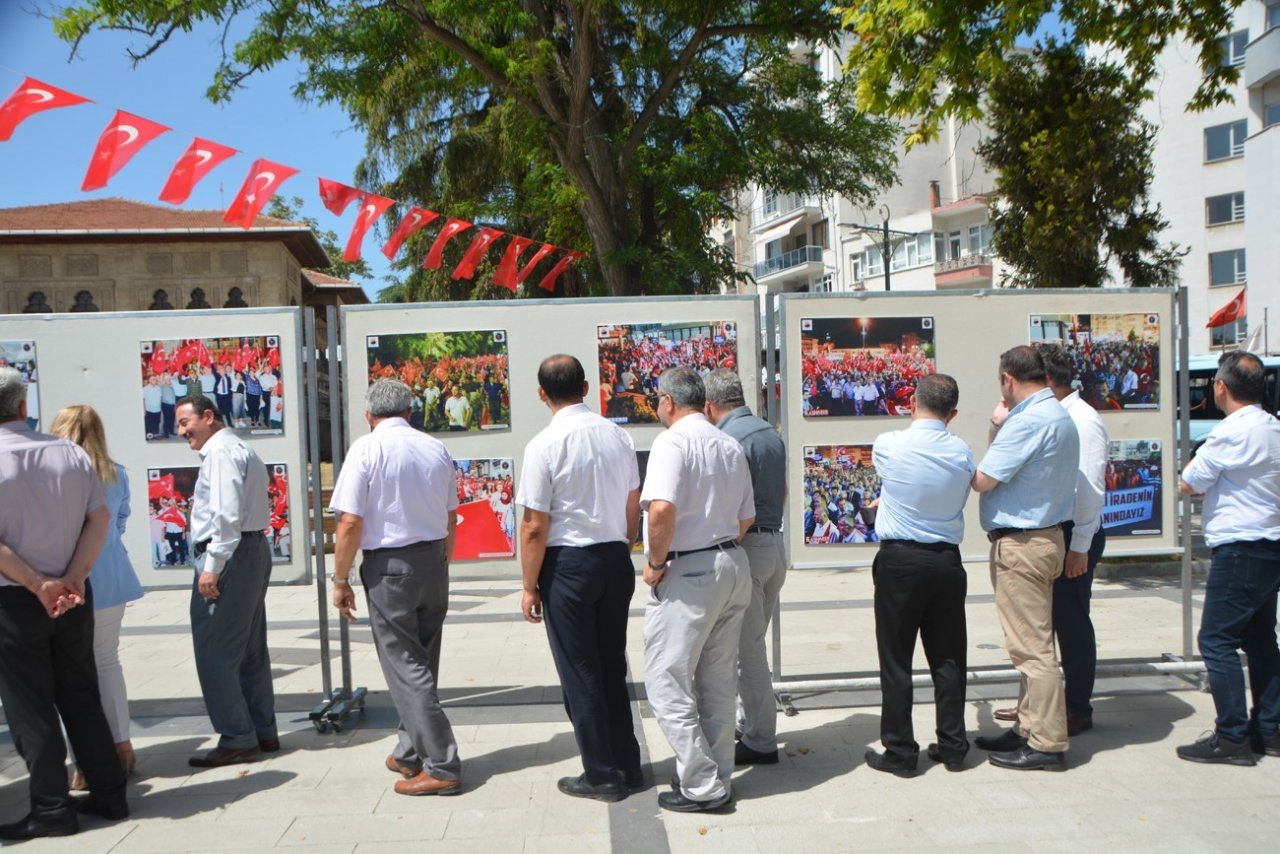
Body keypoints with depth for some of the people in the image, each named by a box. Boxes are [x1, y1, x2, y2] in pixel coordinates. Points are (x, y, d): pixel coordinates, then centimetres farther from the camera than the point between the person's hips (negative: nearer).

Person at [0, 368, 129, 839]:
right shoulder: (70, 452, 0)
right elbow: (100, 518, -4)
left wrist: (39, 585, -14)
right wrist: (73, 578, -8)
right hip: (73, 597, 4)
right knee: (81, 697, 14)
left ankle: (51, 809, 11)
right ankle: (108, 794, 19)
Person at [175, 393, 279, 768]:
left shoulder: (221, 452, -12)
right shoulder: (241, 450, 20)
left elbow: (227, 515, -22)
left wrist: (212, 567, -23)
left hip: (229, 554, -11)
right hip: (254, 550, 11)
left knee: (215, 652, -4)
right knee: (251, 649, 14)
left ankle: (237, 740, 1)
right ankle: (263, 732, 21)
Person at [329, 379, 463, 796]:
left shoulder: (367, 448, -10)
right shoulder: (437, 449, 6)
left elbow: (351, 522, -14)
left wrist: (341, 580, -6)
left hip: (389, 566, -6)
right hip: (434, 560, 6)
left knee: (405, 667, 1)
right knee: (422, 663, 17)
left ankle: (442, 766, 1)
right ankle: (410, 753, 29)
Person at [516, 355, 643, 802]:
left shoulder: (544, 445, -14)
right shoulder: (619, 436, 3)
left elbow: (534, 526, -14)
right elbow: (633, 509, 10)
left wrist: (530, 586, -5)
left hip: (569, 563, -6)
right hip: (616, 560, 6)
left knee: (579, 672, 7)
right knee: (613, 665, 18)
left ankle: (602, 774, 17)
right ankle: (628, 765, 27)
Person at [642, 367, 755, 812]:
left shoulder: (672, 441, -13)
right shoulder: (731, 446, 11)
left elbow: (662, 508, -27)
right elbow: (747, 518, 16)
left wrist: (656, 562, -15)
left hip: (688, 574, -8)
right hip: (733, 565, 8)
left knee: (667, 680, 2)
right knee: (719, 680, 16)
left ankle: (701, 787, 5)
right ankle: (718, 777, 26)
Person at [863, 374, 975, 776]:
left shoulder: (888, 446, -10)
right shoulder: (962, 453, -1)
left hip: (899, 561, -3)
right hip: (947, 561, 4)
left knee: (896, 659, 5)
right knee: (947, 657, 13)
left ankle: (899, 752, 10)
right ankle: (952, 747, 22)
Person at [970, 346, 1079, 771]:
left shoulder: (1027, 421, -20)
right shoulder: (1061, 416, 13)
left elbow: (983, 480, -16)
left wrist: (994, 429, 0)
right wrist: (1000, 430, 3)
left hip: (1020, 544, -11)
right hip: (1045, 537, 11)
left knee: (1031, 646, -3)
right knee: (1032, 643, 17)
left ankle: (1047, 744, 4)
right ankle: (1029, 728, 27)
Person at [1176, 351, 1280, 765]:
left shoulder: (1231, 433, -17)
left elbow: (1189, 484, -9)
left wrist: (1199, 457, 8)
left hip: (1239, 550, -10)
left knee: (1216, 640, -4)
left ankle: (1232, 737, -2)